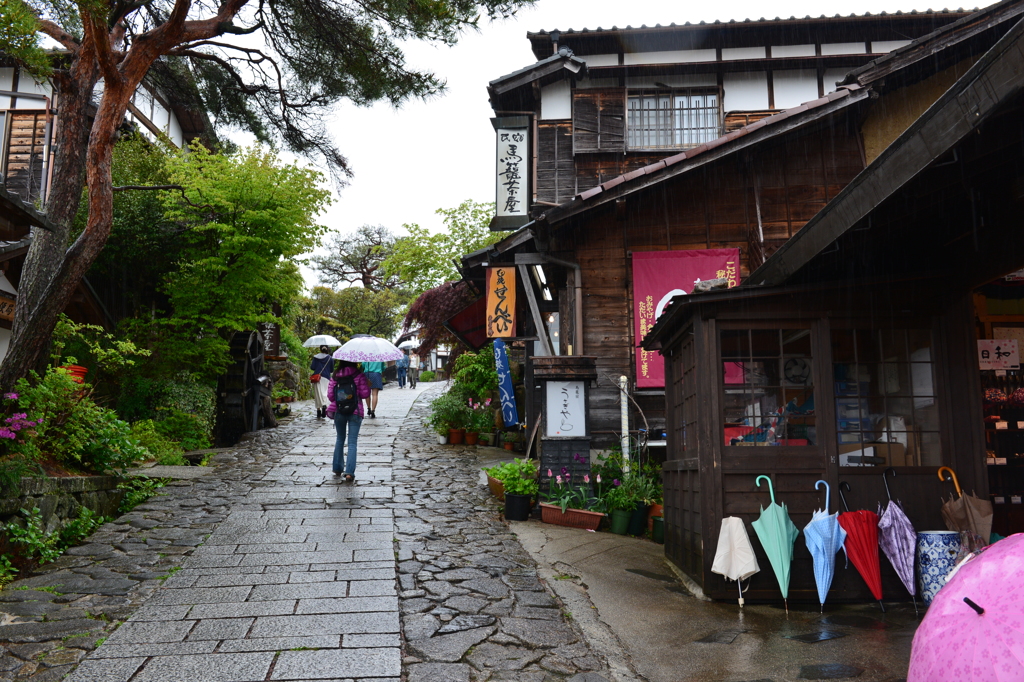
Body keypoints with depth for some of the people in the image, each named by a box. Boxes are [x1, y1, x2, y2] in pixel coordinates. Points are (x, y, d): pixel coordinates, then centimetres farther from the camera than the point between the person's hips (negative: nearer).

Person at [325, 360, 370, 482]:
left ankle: (337, 468, 26)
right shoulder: (359, 376, -7)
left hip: (338, 412, 3)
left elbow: (330, 394, -1)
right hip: (355, 412, -3)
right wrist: (368, 385, 11)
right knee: (352, 442, -1)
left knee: (340, 439, 21)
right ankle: (349, 472, -12)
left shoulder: (335, 377, 1)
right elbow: (365, 394, -9)